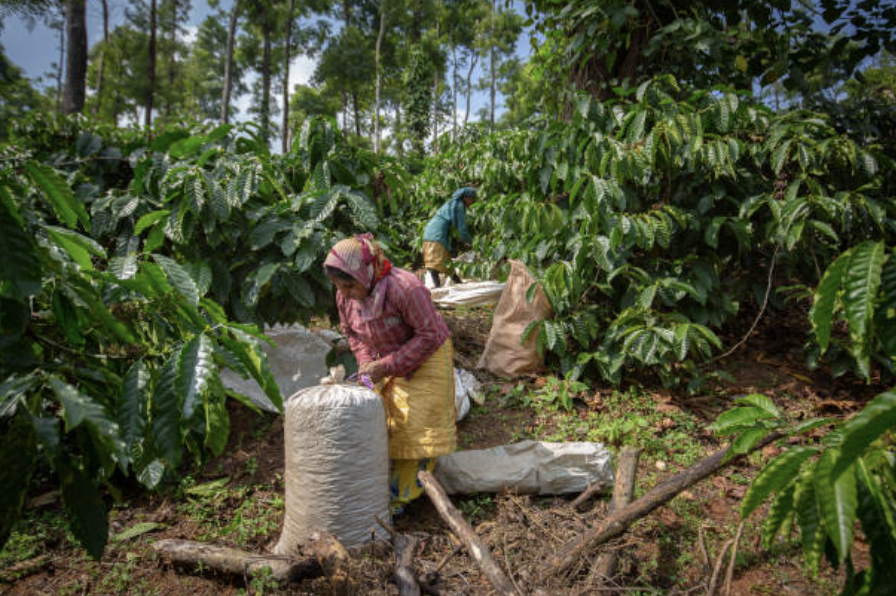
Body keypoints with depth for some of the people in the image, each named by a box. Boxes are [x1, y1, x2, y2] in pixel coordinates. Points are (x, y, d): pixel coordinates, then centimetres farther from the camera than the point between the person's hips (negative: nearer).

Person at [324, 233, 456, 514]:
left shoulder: (405, 288, -33)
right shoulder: (345, 296, -12)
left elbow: (429, 335, -27)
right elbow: (352, 332, 7)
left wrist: (386, 366, -28)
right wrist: (366, 363, -12)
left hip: (425, 359, -6)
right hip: (385, 361, 6)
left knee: (417, 426, -2)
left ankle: (401, 496, 13)